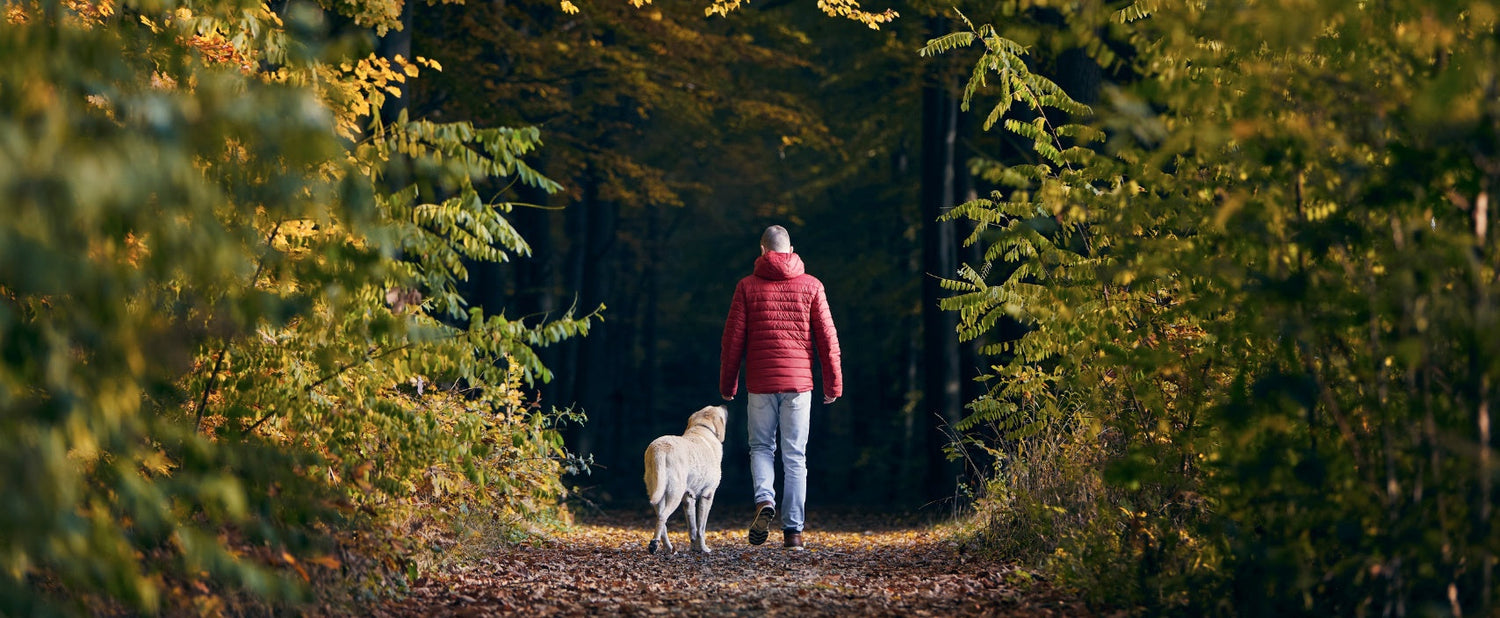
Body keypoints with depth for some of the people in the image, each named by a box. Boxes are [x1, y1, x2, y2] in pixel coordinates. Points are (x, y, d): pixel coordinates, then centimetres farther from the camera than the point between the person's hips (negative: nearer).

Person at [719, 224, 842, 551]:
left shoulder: (748, 287, 1)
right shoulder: (810, 286, 2)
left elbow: (733, 338, 2)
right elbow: (827, 337, 2)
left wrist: (727, 384, 10)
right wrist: (833, 383, 9)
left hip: (760, 382, 0)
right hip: (798, 380, 0)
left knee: (761, 447, 15)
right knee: (795, 456, 5)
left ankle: (764, 501, -12)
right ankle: (793, 530, 1)